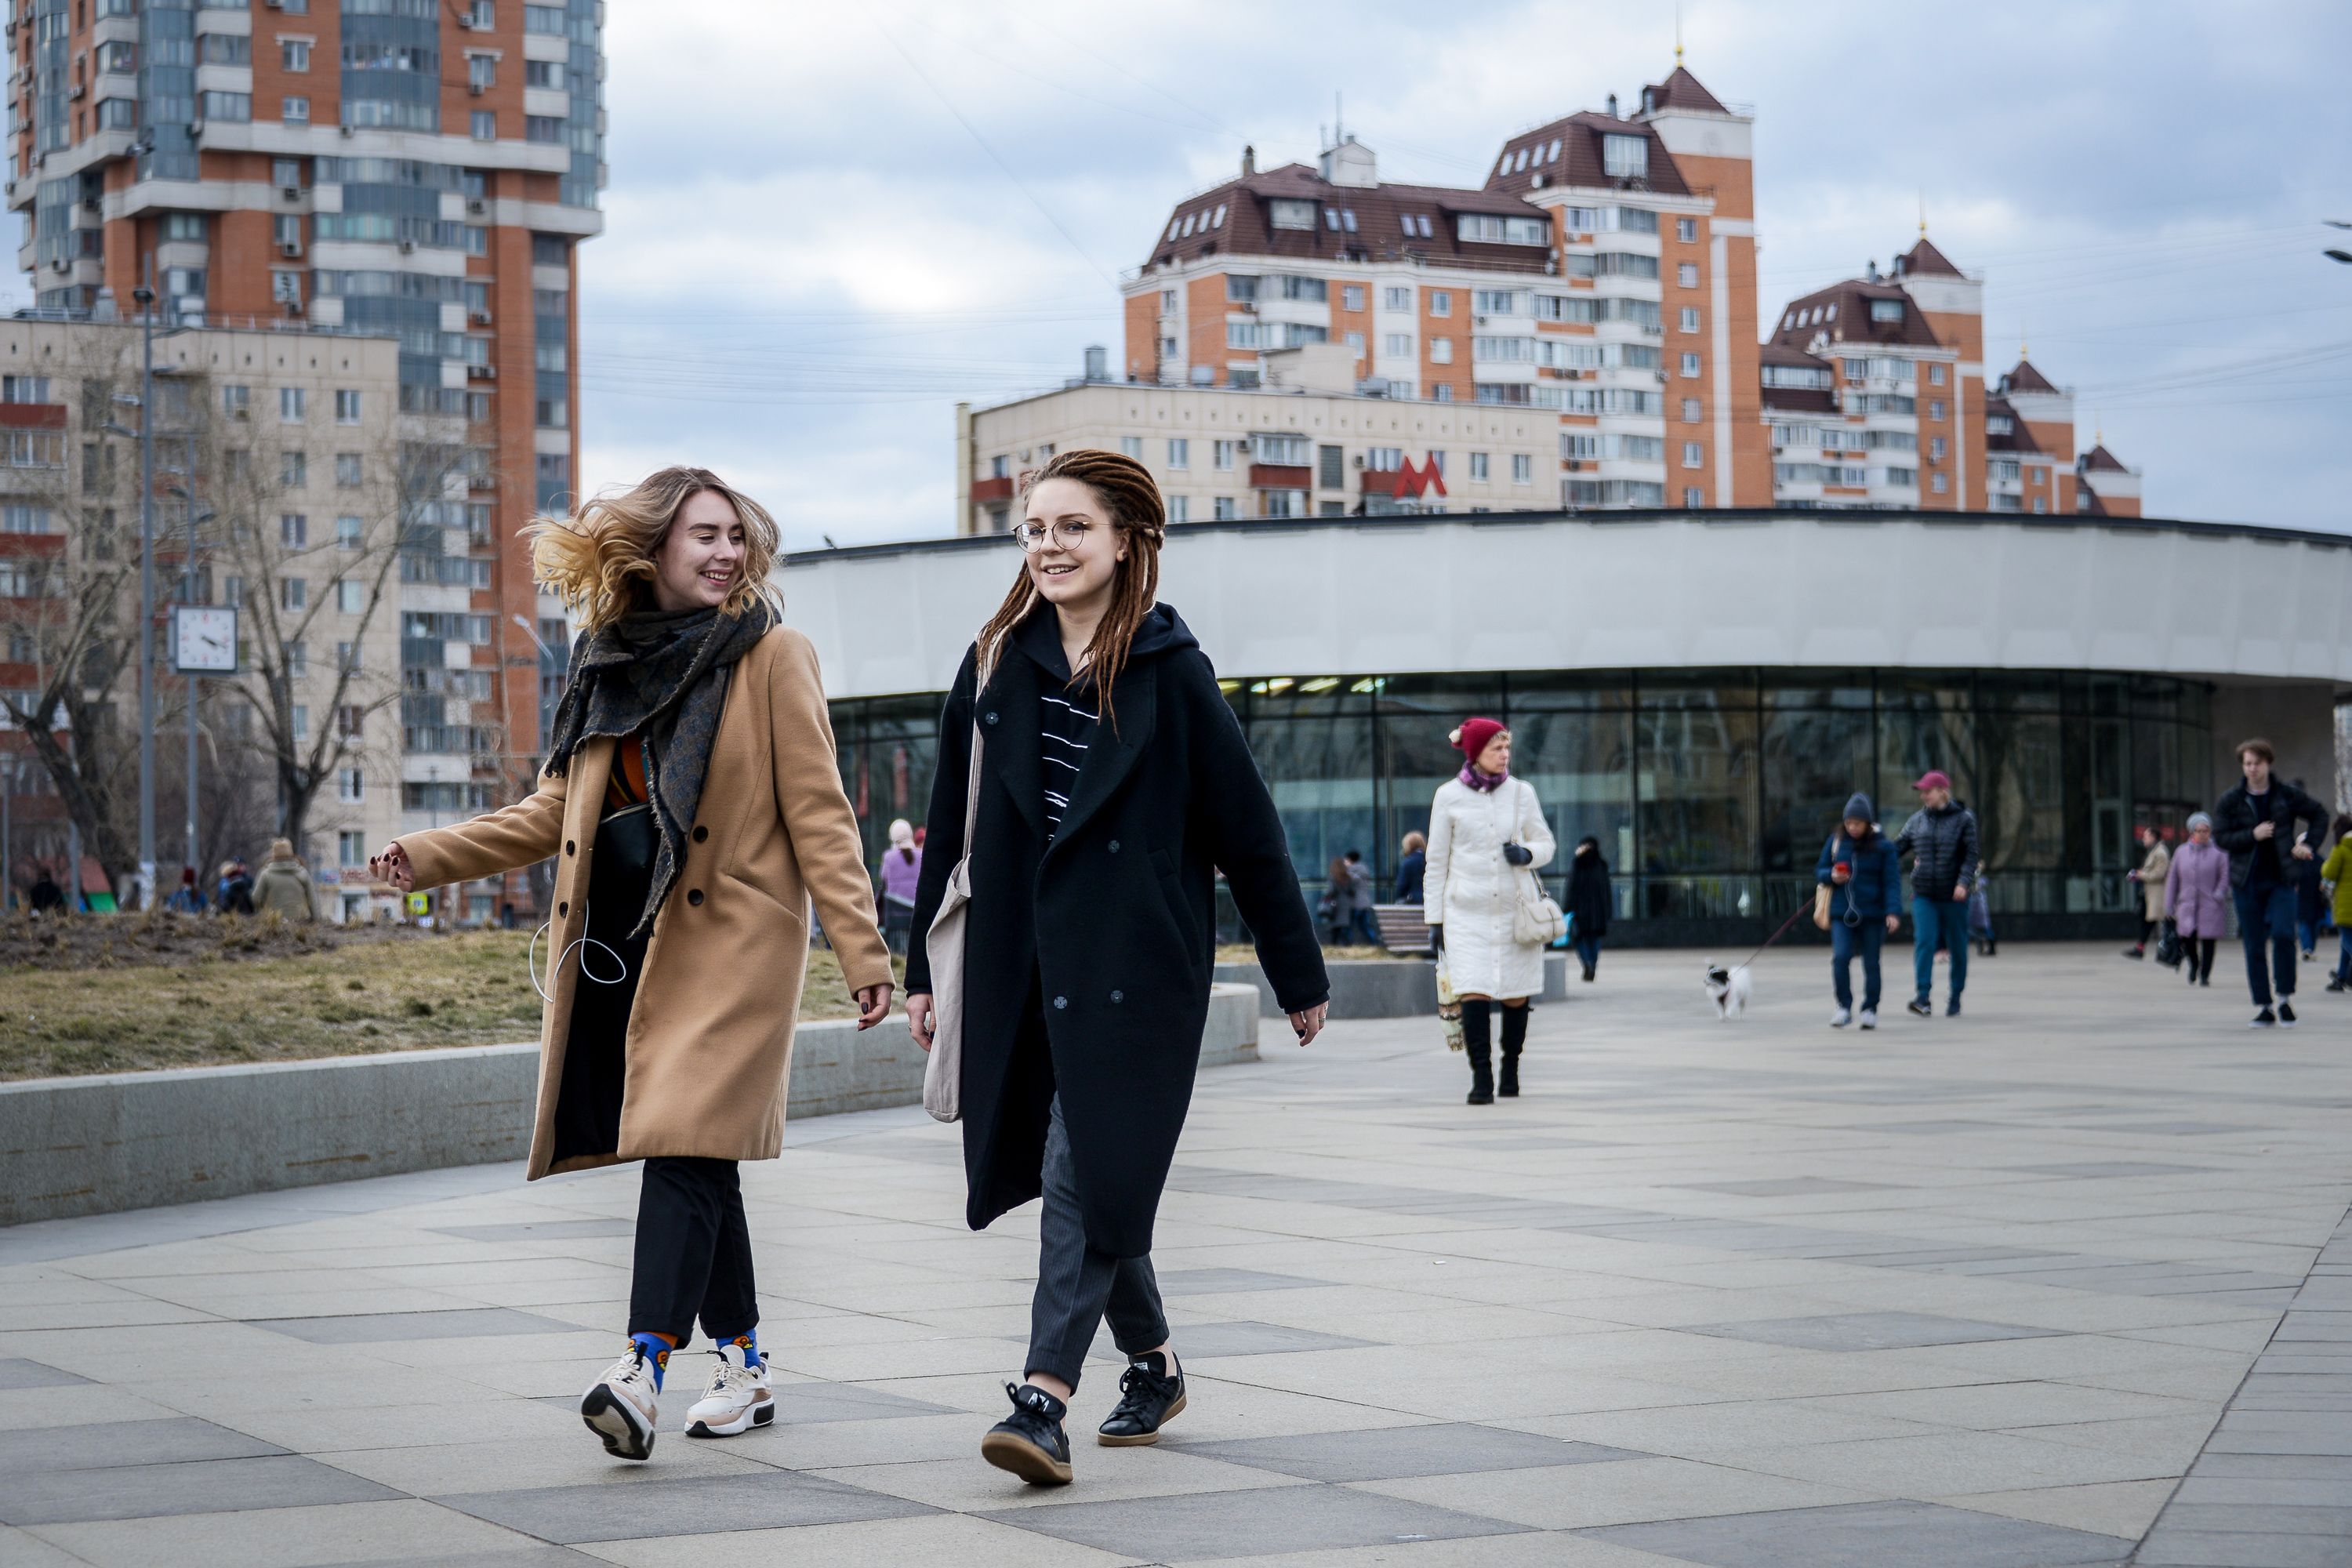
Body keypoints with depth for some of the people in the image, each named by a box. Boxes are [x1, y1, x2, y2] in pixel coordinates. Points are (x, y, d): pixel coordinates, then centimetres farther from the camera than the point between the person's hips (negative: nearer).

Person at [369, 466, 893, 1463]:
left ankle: (643, 1371, -24)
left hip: (729, 941, -5)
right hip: (622, 940, 5)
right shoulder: (610, 662, 13)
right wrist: (432, 857, 7)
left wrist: (860, 950, -9)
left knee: (687, 1144, -16)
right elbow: (559, 811, 18)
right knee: (697, 1156, 9)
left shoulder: (771, 658, -1)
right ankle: (743, 1366, 19)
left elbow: (817, 812, -3)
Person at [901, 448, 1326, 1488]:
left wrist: (1300, 977, 2)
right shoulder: (996, 664, 7)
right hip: (1021, 962, 5)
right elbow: (952, 826, 12)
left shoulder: (1169, 673, -5)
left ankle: (1044, 1397, -14)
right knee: (1082, 1176, 11)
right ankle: (1152, 1359, 30)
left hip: (1136, 964, -5)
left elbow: (1247, 829, -1)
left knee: (1089, 1173, -11)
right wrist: (924, 968, 10)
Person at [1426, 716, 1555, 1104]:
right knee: (1474, 992, -14)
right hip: (1467, 912, -2)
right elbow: (1437, 861, 5)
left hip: (1515, 909, 2)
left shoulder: (1521, 793, 4)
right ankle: (1481, 1078, -13)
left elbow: (1546, 843, 13)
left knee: (1515, 995, 5)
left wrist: (1527, 854, -11)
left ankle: (1510, 1067, 25)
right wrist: (1435, 919, 4)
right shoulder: (1449, 796, 0)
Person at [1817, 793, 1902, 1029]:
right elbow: (1819, 872, 14)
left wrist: (1893, 911, -17)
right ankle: (1844, 1007, -3)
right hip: (1842, 913, 2)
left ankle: (1870, 1010, 17)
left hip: (1872, 914, -2)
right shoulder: (1836, 841, 5)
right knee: (1840, 957, -13)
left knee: (1871, 963, 5)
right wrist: (1831, 876, -9)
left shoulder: (1883, 847, -3)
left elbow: (1892, 881, -5)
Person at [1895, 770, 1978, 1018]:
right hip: (1924, 894, 2)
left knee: (1957, 947, 5)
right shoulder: (1918, 819, 9)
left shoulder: (1963, 819, -1)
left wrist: (1963, 882, -20)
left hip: (1953, 895, -2)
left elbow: (1971, 855, -7)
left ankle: (1955, 998, 18)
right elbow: (1898, 846, 10)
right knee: (1924, 942, -13)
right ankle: (1923, 997, -20)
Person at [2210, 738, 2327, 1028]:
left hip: (2281, 879, -1)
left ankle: (2286, 998, -2)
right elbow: (2220, 837, -3)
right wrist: (2252, 835, -16)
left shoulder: (2287, 795, 2)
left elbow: (2319, 816, 15)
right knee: (2254, 947, 2)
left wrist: (2307, 843, 2)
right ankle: (2262, 1007, 9)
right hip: (2247, 882, 1)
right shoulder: (2230, 801, 1)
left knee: (2283, 934, -17)